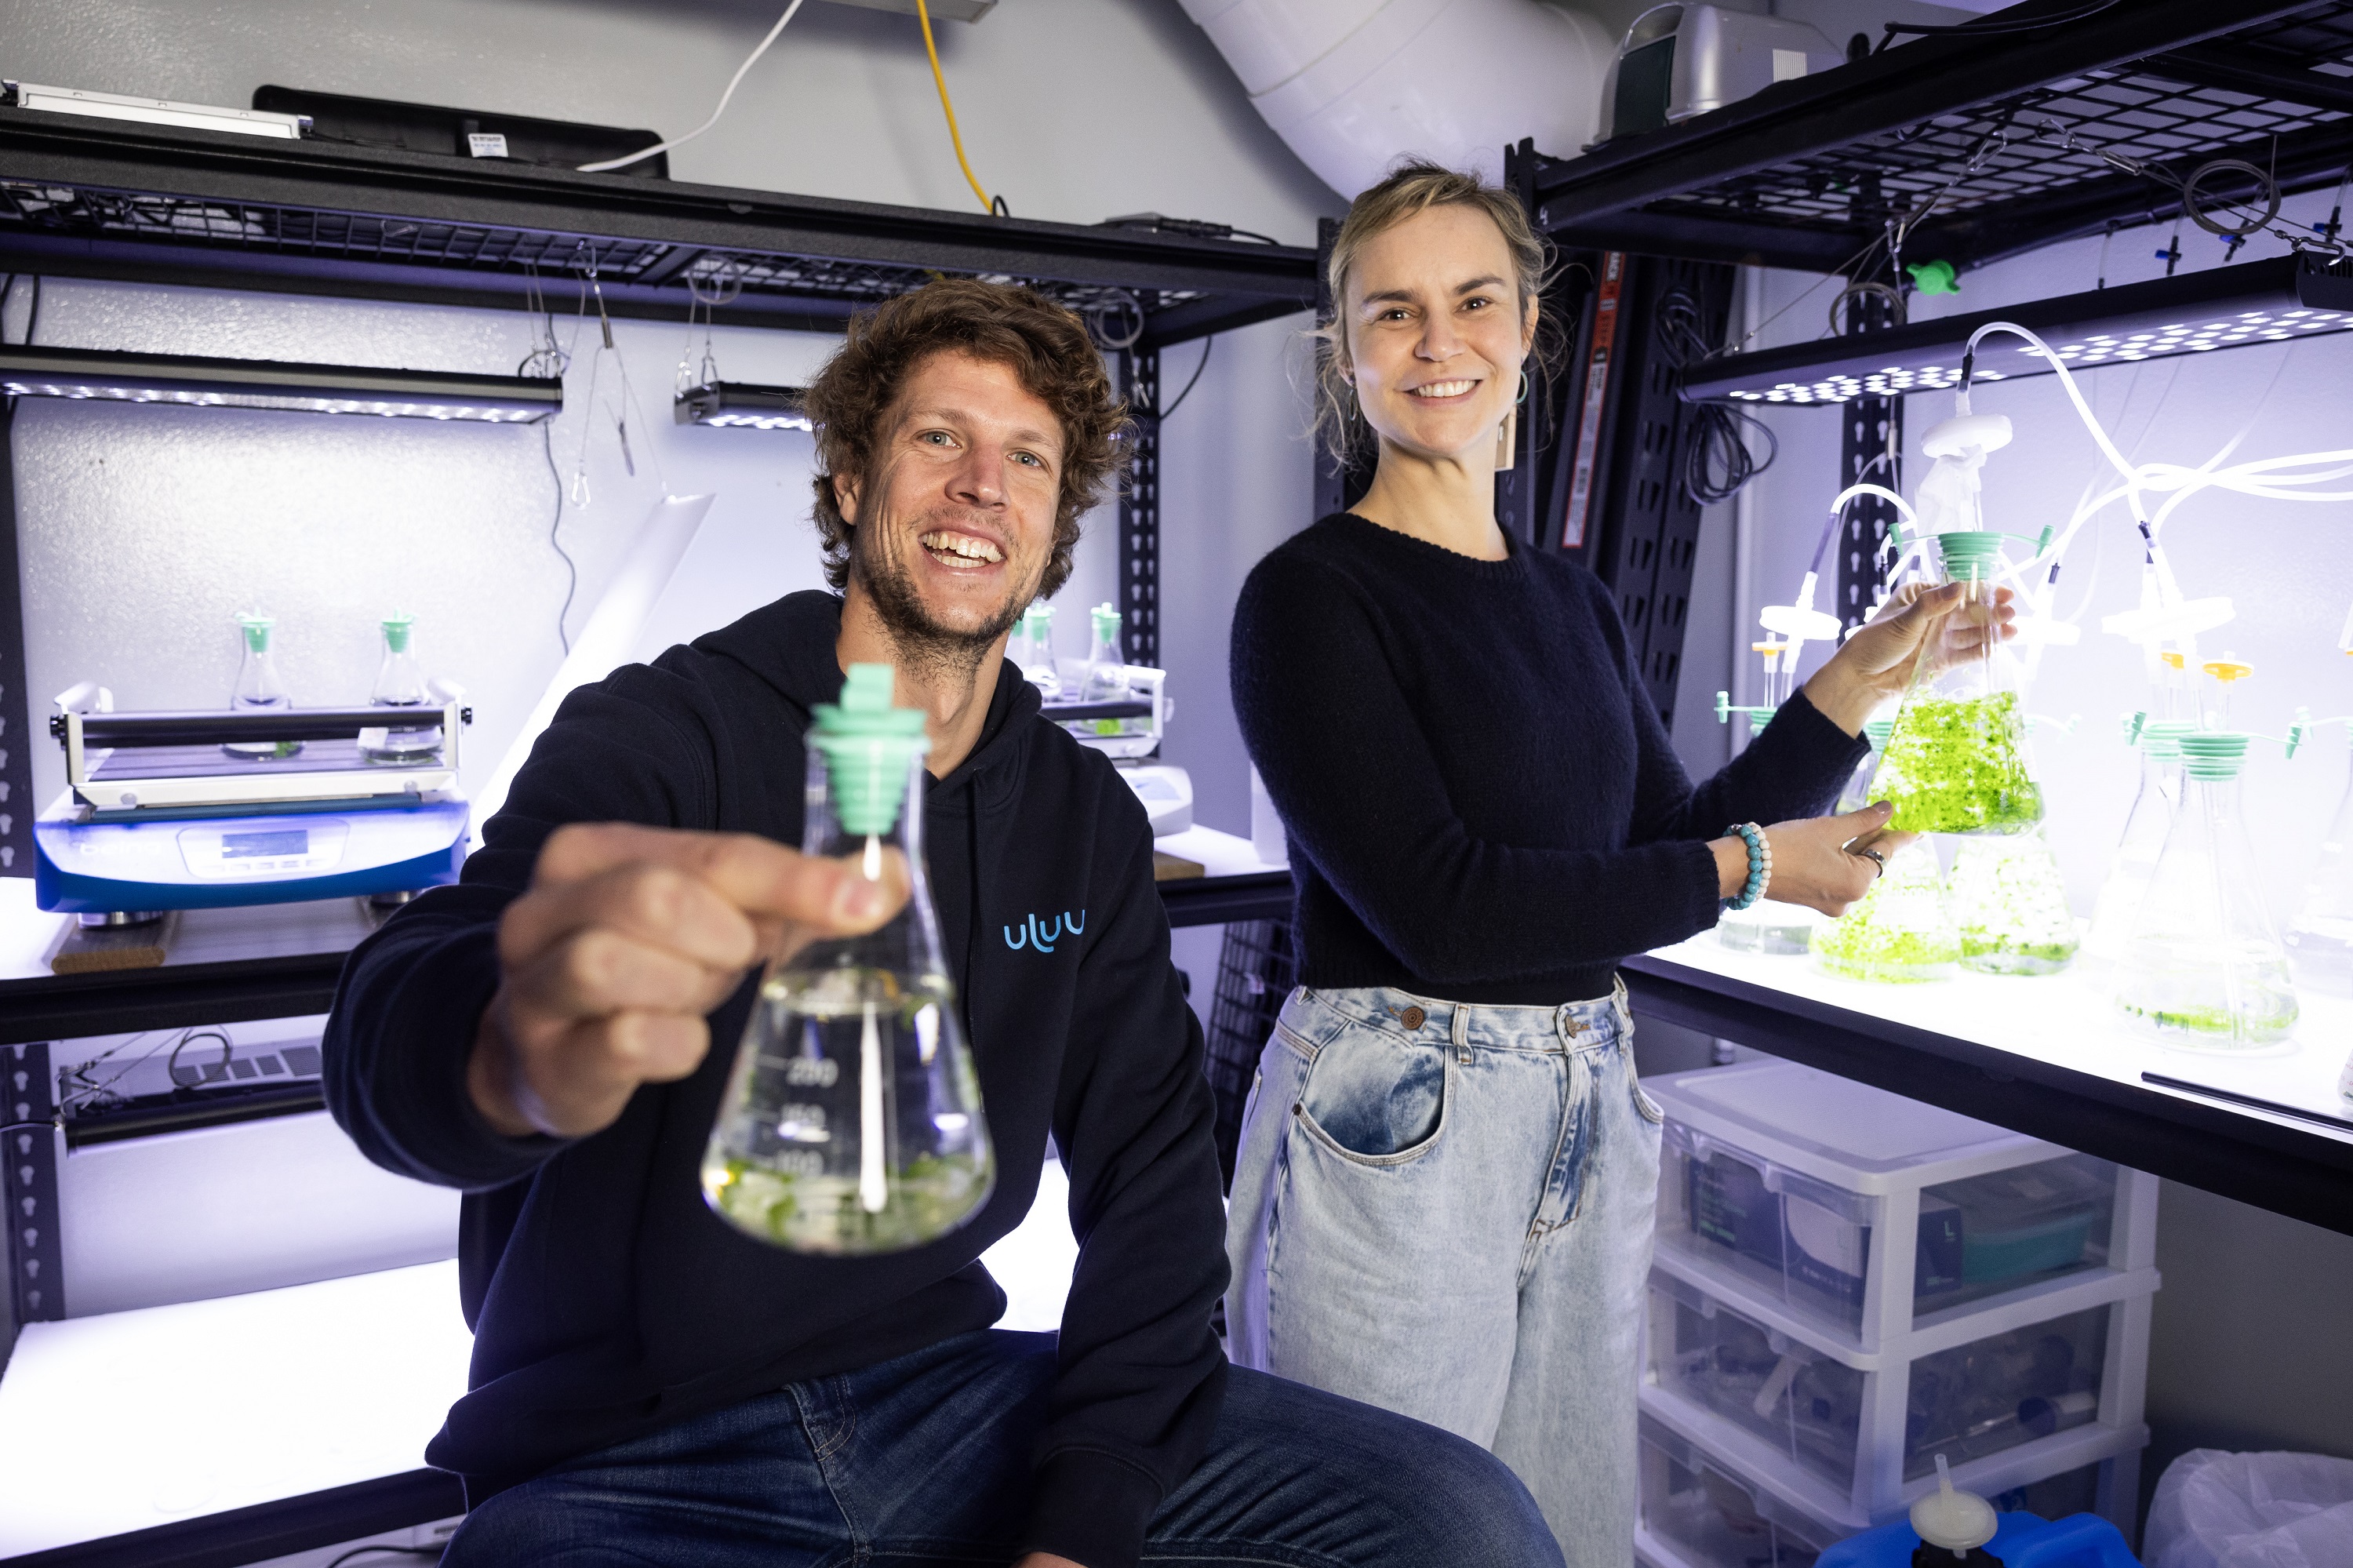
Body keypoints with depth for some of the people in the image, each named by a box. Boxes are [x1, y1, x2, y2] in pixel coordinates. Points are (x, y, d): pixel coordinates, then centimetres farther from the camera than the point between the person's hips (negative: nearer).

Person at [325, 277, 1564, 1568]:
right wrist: (519, 1049, -50)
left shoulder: (1086, 818, 5)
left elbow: (1150, 1164, 3)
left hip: (941, 1395, 5)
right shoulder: (655, 735, -9)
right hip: (621, 1462, -5)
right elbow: (388, 1029, -25)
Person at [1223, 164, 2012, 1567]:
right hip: (1394, 1120, -6)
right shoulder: (1313, 594, -12)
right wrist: (1746, 867, -11)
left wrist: (1860, 682, 8)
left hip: (1592, 1106, 7)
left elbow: (1670, 844, 14)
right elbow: (1438, 908, -20)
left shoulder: (1573, 603, 10)